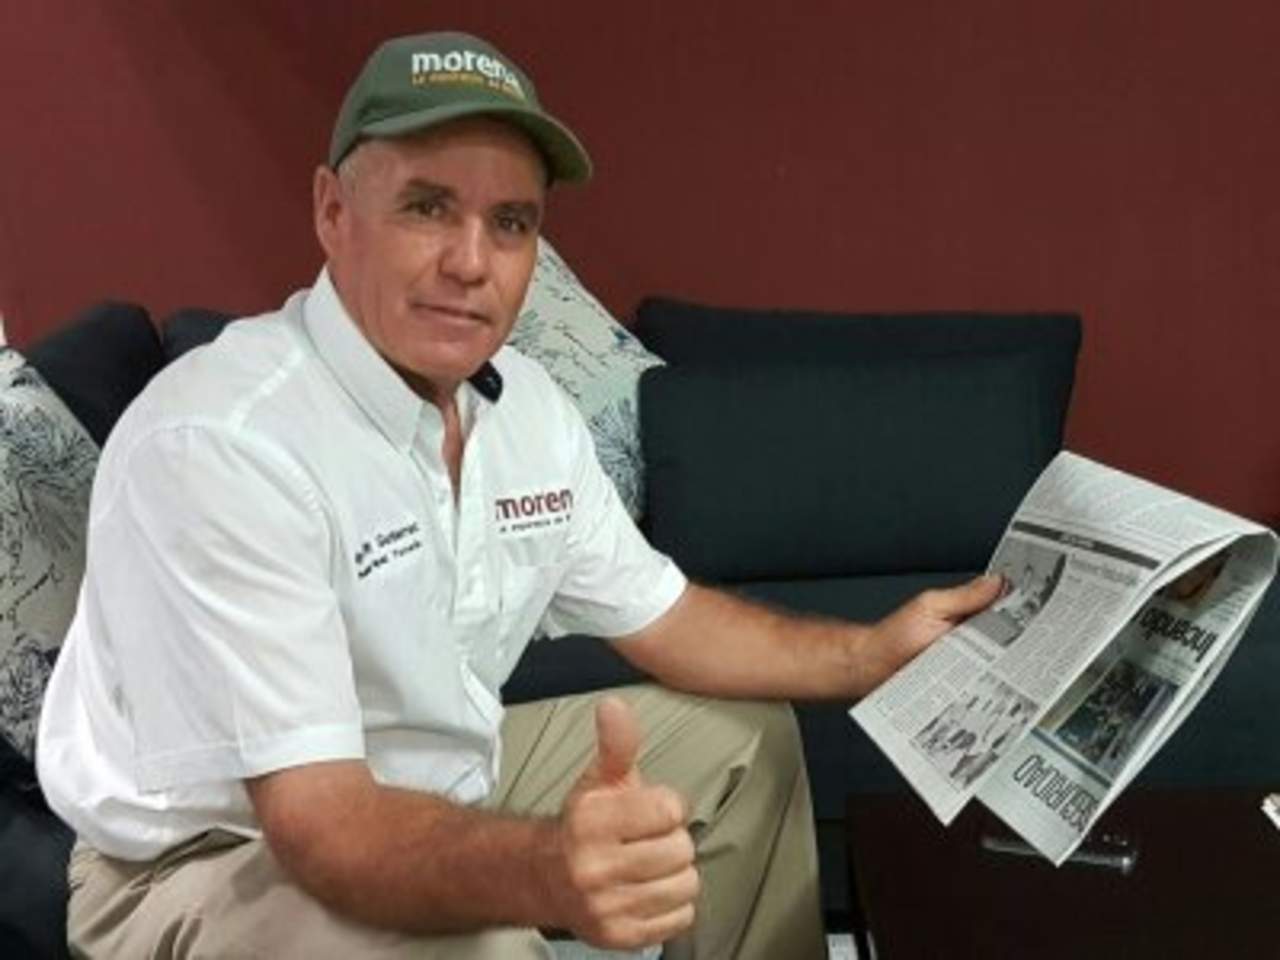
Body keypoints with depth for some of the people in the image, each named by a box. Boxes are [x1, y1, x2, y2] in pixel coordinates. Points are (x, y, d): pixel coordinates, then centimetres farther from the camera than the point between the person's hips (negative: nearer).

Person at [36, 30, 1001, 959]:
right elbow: (321, 823, -36)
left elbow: (662, 617, 9)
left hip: (439, 783, 8)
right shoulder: (217, 443, -31)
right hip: (212, 861, -8)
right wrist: (546, 871, -54)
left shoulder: (525, 402, -4)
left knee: (742, 736, 14)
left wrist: (875, 653, -4)